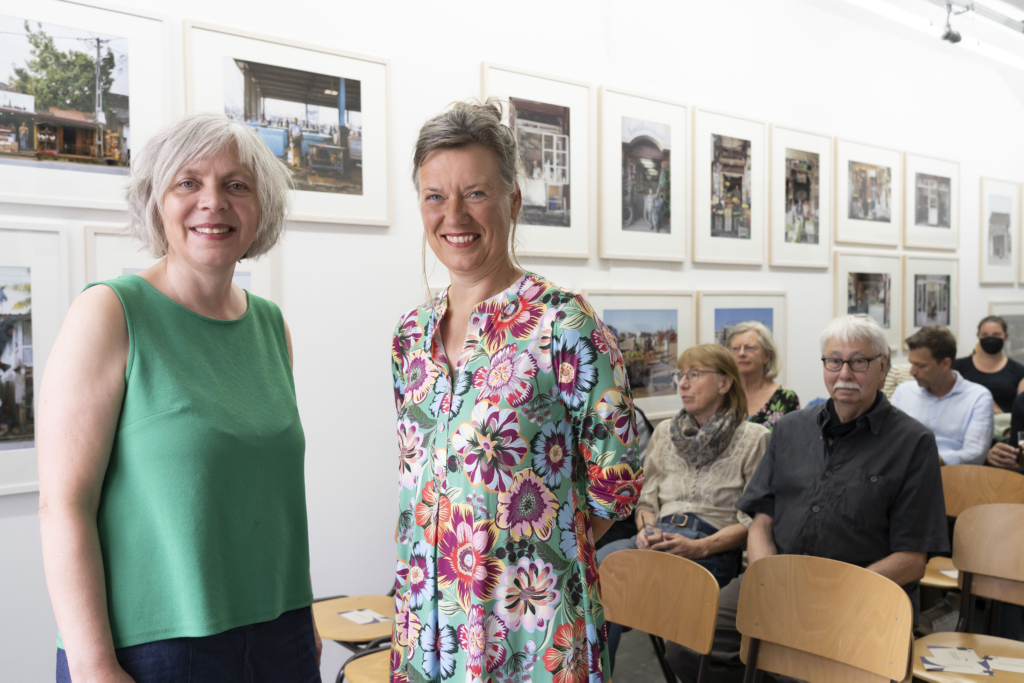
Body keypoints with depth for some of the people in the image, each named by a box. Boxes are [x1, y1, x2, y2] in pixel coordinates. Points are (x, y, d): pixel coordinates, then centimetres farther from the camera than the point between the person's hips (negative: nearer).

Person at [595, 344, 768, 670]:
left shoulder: (753, 439, 5)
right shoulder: (664, 432, 22)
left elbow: (753, 519, -1)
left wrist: (699, 547, -15)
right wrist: (646, 530, -2)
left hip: (713, 550, -4)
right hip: (658, 541, 5)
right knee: (599, 563, -31)